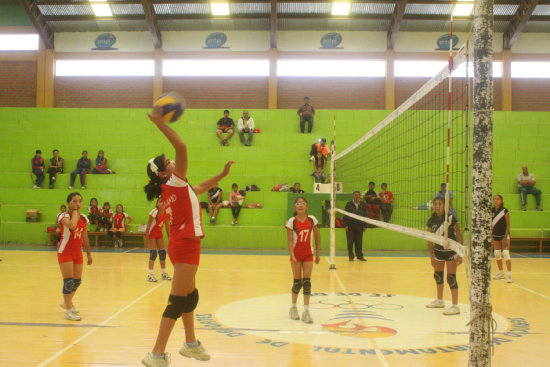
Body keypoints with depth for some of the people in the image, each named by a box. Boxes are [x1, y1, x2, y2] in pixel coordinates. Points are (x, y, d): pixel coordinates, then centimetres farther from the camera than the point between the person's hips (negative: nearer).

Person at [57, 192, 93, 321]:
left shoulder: (83, 218, 6)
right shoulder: (64, 216, -13)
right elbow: (72, 225, -37)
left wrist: (88, 253, 16)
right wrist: (75, 212, -21)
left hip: (78, 253, 6)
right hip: (65, 252, -6)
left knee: (77, 281, 12)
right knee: (68, 281, -8)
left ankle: (67, 302, 37)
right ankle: (68, 311, 3)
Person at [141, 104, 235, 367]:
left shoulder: (170, 190, 13)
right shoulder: (175, 182, -11)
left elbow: (198, 189, 28)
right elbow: (181, 147, -23)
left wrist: (222, 174, 30)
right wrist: (160, 124, -21)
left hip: (179, 244, 10)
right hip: (186, 244, -10)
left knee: (190, 295, 21)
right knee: (177, 301, -7)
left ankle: (190, 343, 34)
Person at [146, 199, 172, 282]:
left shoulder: (166, 213, -4)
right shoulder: (154, 212, -22)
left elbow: (167, 226, 6)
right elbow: (149, 224, -20)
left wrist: (169, 237, 8)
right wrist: (147, 236, -23)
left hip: (159, 233, 6)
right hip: (152, 233, -6)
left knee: (162, 253, 5)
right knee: (153, 253, -12)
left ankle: (164, 273, 15)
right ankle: (150, 274, -7)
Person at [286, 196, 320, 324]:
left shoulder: (312, 220, -2)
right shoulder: (291, 221, -9)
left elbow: (316, 237, 8)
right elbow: (289, 240, -12)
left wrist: (317, 253, 8)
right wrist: (293, 257, -22)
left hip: (308, 254, 2)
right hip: (296, 254, -2)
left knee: (307, 282, -3)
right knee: (297, 282, 4)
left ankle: (306, 311, 2)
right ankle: (293, 307, 24)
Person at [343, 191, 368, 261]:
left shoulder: (363, 205, 8)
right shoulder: (348, 204, 3)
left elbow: (365, 216, 10)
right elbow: (345, 215, 1)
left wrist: (365, 226, 4)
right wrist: (345, 225, -7)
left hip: (359, 226, 1)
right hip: (350, 226, -1)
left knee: (359, 242, 4)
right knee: (350, 242, 0)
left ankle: (360, 256, 13)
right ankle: (351, 256, 9)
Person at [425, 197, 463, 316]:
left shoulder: (451, 218, -16)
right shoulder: (431, 221, -5)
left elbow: (459, 235, -12)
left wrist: (460, 253, -16)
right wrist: (431, 256, 0)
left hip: (451, 250, -5)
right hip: (438, 250, 5)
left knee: (451, 278, -7)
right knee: (437, 275, 16)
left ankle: (455, 306, 1)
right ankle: (439, 300, 35)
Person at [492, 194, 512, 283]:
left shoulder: (505, 211, -12)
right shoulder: (491, 211, 1)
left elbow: (508, 225, -10)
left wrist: (505, 237, -15)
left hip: (504, 235, -5)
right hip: (495, 235, 5)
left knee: (506, 254, -11)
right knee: (497, 254, 10)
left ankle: (509, 274, -9)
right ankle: (501, 273, 23)